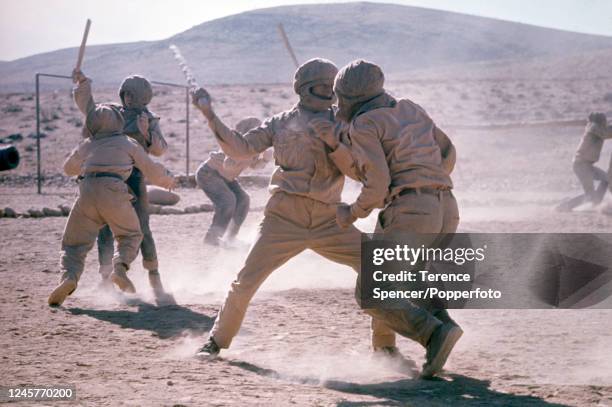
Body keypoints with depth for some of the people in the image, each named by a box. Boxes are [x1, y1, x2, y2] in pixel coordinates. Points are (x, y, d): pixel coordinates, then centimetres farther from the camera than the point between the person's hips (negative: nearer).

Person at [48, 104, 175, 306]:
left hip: (87, 192, 1)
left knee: (74, 243, 10)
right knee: (130, 235, 19)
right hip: (113, 191, -1)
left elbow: (69, 168, 41)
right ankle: (120, 268, -9)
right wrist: (168, 179, 39)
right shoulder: (128, 143, 19)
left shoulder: (87, 145, 25)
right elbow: (152, 170, 19)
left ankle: (69, 277, -17)